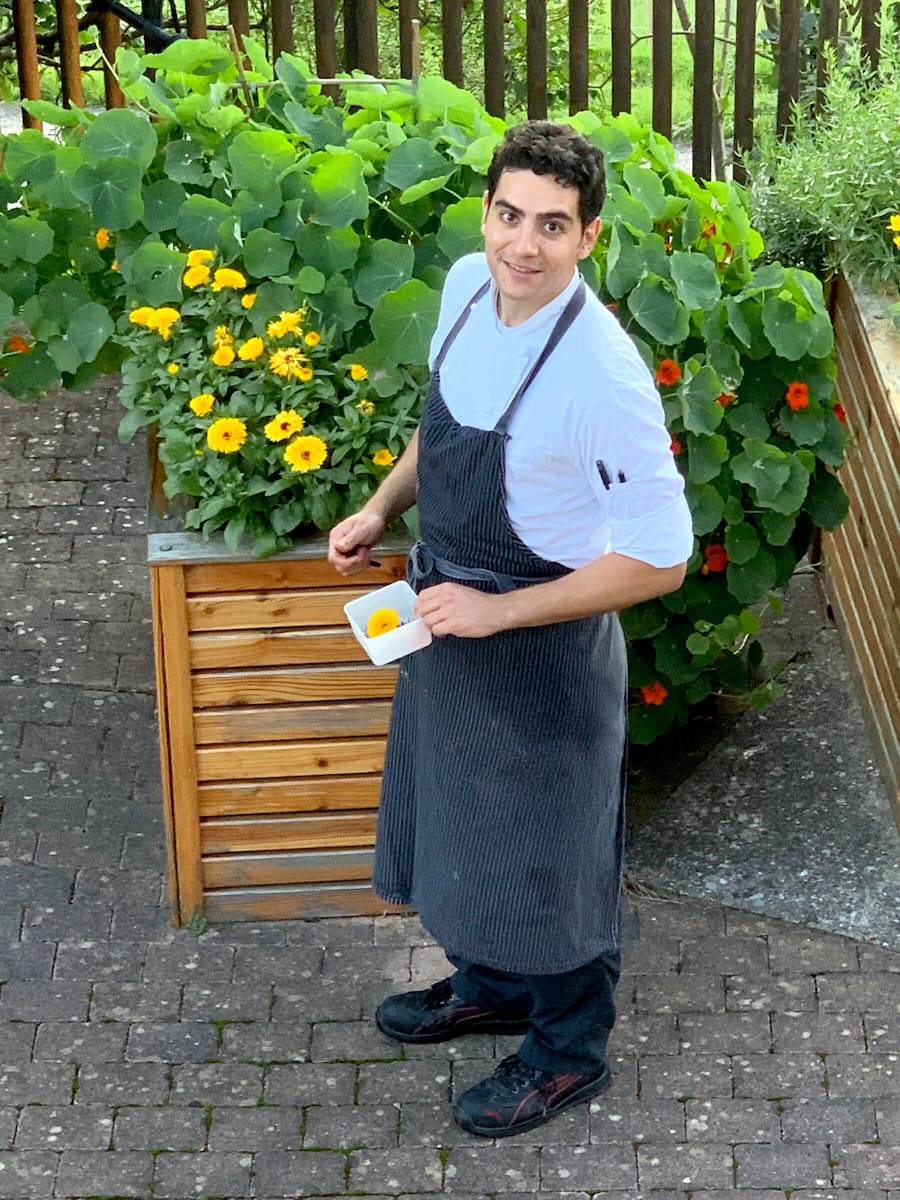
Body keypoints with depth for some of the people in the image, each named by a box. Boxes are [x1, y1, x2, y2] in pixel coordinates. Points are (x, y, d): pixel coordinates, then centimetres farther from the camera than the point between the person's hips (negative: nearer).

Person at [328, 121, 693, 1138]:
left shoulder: (602, 372, -32)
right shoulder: (466, 288, -8)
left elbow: (660, 560, -26)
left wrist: (500, 611, -24)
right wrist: (383, 507, 1)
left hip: (543, 641, -7)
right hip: (448, 608, 7)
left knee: (548, 848, 13)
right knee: (461, 814, 26)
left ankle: (569, 1050, 38)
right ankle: (491, 984, 53)